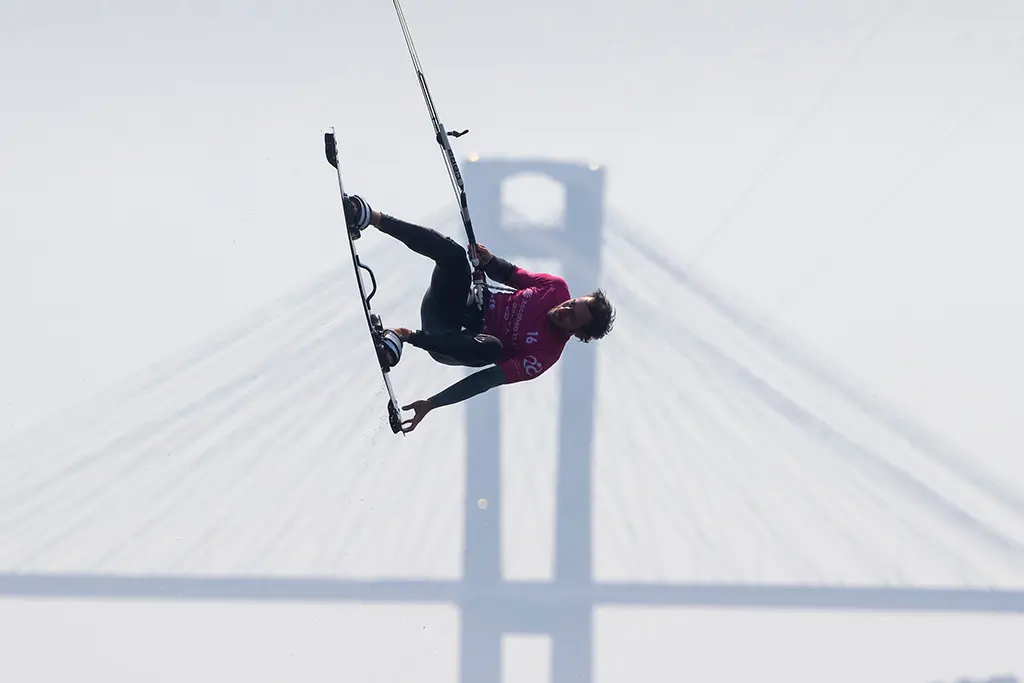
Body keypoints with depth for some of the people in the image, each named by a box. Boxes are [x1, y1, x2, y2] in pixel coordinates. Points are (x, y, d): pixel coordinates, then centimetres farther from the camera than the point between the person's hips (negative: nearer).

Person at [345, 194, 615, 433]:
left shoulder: (544, 356, -22)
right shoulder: (557, 289, -7)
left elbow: (489, 380, -27)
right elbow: (511, 274, 8)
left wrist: (432, 404, -32)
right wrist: (488, 261, -17)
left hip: (464, 341, -5)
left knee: (493, 348, -42)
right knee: (453, 253, -25)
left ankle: (411, 337, -30)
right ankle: (374, 218, -21)